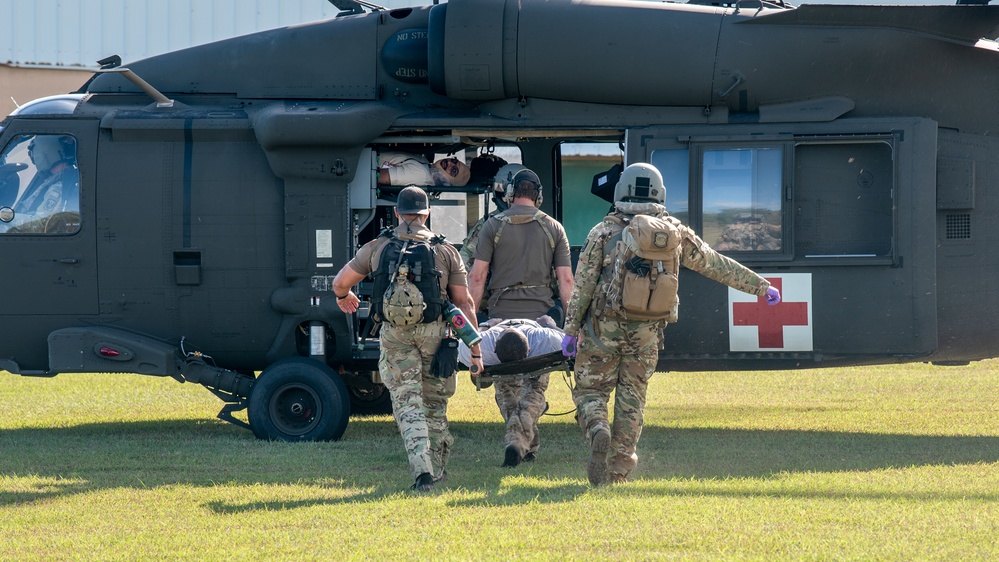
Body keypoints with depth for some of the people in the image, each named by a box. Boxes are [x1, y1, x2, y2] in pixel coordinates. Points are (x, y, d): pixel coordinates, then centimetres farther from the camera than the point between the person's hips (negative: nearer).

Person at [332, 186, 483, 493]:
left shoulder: (377, 248, 7)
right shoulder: (446, 251, 6)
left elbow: (340, 282, 13)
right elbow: (464, 302, 3)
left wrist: (344, 298, 38)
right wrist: (474, 349, 8)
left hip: (394, 334, 0)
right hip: (434, 330, 0)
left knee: (407, 402, -1)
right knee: (434, 401, 15)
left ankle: (422, 469, -18)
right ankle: (437, 469, 25)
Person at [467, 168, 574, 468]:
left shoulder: (494, 226, 3)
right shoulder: (553, 228, 7)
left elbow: (477, 276, -2)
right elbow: (566, 279, 2)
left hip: (501, 316, -1)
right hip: (541, 315, 1)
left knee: (507, 386, 11)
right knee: (535, 385, 6)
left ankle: (527, 444, 9)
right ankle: (518, 439, -14)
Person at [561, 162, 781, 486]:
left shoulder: (603, 233, -1)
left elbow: (582, 286, -5)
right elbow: (717, 265, 10)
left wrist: (571, 330, 0)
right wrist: (760, 287, 19)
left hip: (604, 329, -2)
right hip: (646, 333, 2)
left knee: (591, 392, 7)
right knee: (632, 399, 11)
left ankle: (598, 433, -23)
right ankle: (619, 469, 9)